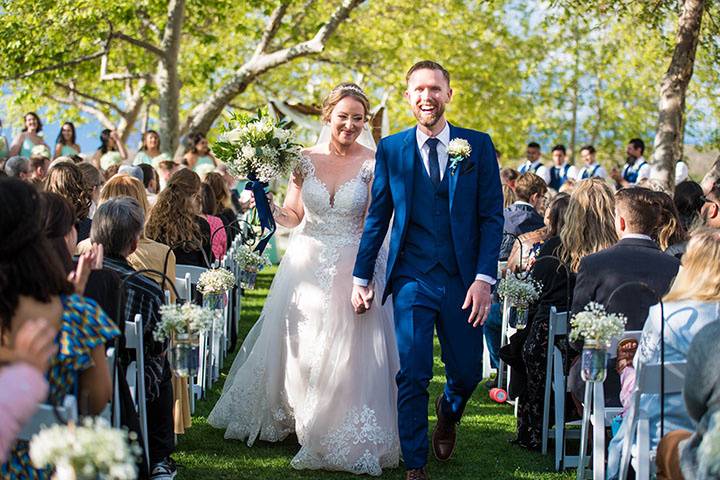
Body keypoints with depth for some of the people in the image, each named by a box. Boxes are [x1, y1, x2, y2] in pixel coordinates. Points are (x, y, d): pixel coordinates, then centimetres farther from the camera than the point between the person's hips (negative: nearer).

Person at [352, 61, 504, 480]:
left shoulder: (478, 146, 2)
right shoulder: (391, 149, 4)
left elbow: (492, 216, -1)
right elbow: (377, 218, 8)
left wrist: (484, 278, -10)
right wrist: (362, 276, 6)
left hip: (463, 280, 1)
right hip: (411, 277, 0)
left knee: (467, 374, 10)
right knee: (412, 376, -3)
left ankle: (449, 410, 45)